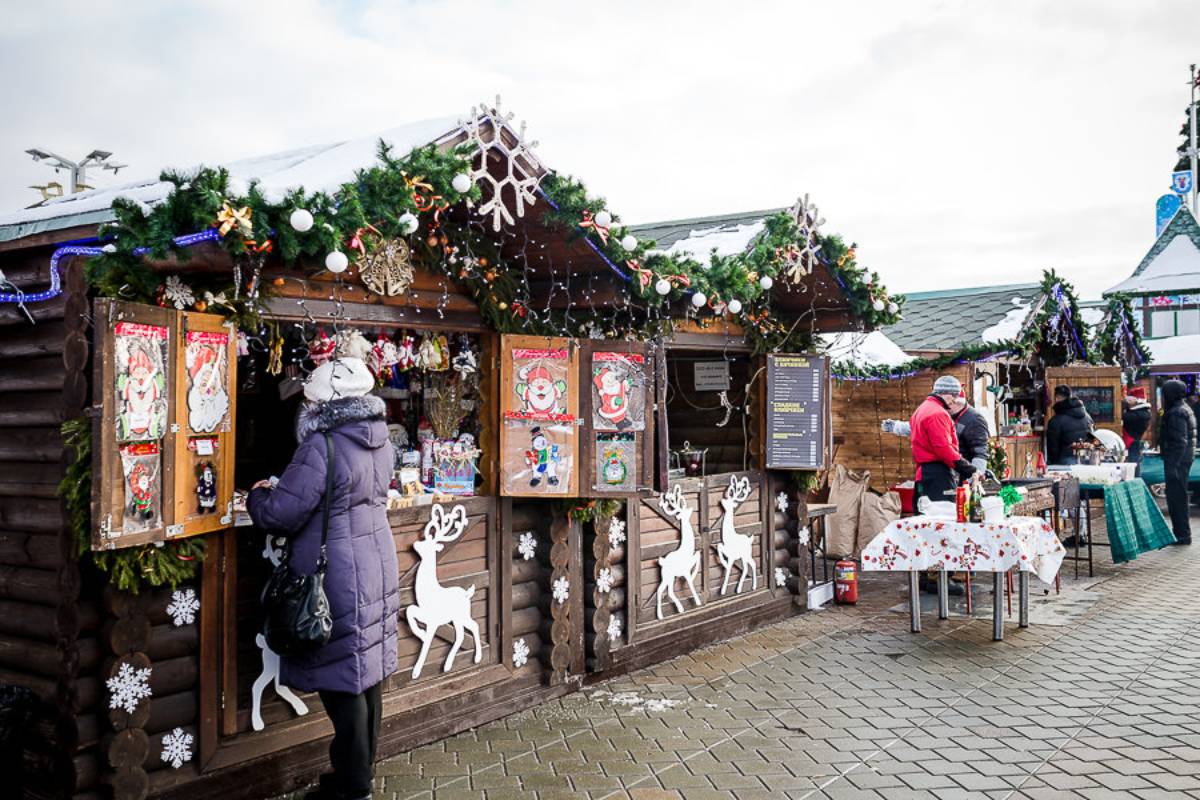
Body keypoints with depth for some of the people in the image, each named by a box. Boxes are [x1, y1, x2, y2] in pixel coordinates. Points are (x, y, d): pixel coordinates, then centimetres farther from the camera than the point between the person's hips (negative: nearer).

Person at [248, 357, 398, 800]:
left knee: (342, 682, 2)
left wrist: (258, 494, 4)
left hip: (339, 581, -8)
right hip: (375, 571, 8)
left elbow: (280, 515, -18)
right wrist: (282, 490, 19)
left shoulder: (322, 447, -20)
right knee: (366, 674, 16)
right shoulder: (378, 439, 6)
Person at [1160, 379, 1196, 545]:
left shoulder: (1176, 413, -17)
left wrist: (1172, 465, -24)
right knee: (1178, 495, 17)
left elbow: (1180, 441, -23)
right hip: (1184, 458, 11)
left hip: (1177, 460, -11)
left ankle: (1182, 534, -3)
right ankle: (1180, 531, 26)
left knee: (1176, 496, -6)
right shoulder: (1184, 409, 15)